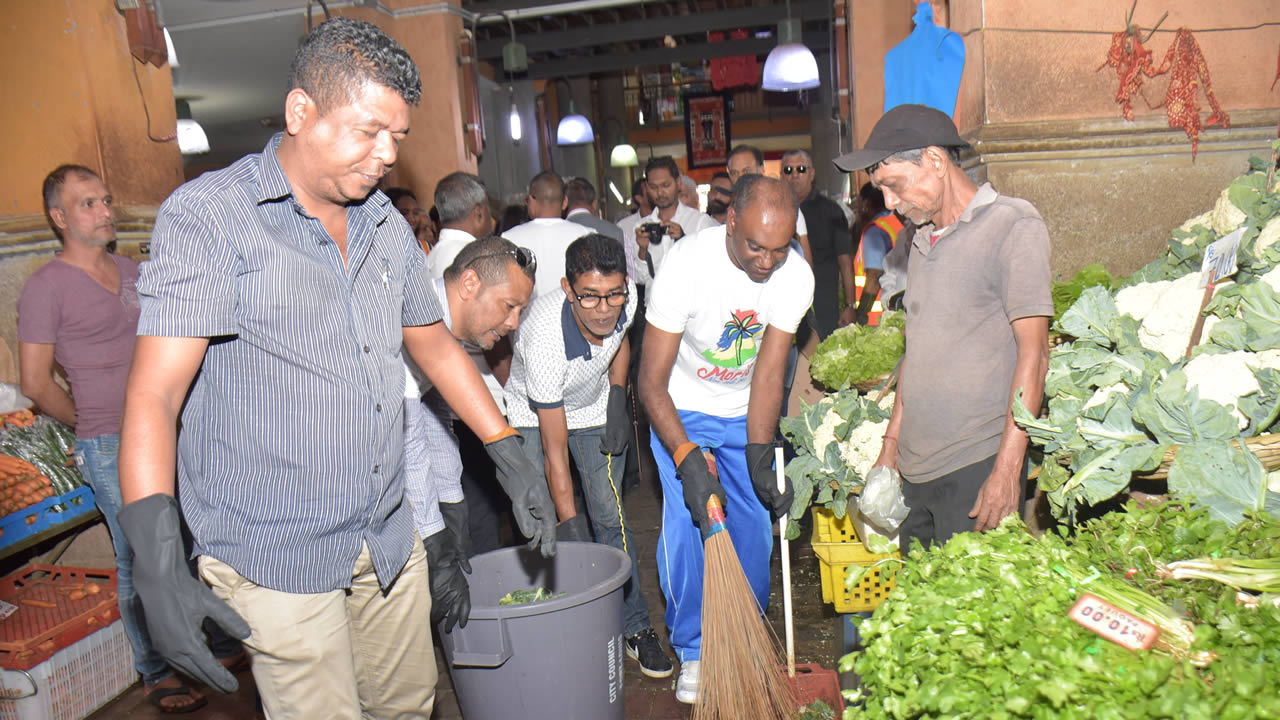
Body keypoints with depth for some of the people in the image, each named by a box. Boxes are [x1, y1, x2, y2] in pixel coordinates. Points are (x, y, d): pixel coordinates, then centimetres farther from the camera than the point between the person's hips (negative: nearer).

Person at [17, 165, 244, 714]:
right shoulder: (46, 286, -7)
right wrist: (93, 425, 3)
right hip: (112, 449, -6)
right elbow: (36, 384, -7)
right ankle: (156, 675, 19)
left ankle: (223, 645, 29)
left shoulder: (131, 272, 12)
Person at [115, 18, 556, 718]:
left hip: (390, 540, 6)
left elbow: (434, 345, 18)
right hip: (276, 556, -6)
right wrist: (155, 560, -28)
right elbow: (154, 396, -17)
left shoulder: (388, 227, 7)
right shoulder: (206, 215, -12)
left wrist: (511, 455, 13)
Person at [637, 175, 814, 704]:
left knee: (754, 527, 4)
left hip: (745, 413, 3)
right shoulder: (686, 264, -30)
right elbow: (652, 383, -26)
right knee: (685, 527, -10)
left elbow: (768, 373, -16)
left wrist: (760, 456, -24)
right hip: (681, 411, -3)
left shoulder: (796, 275, -20)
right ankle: (693, 650, 10)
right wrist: (686, 458, -36)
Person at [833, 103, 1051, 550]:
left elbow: (1033, 354, -12)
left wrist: (1007, 470, -16)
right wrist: (891, 442, 17)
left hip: (978, 466, -6)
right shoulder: (922, 240, 17)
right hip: (915, 468, 7)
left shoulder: (1013, 226, -7)